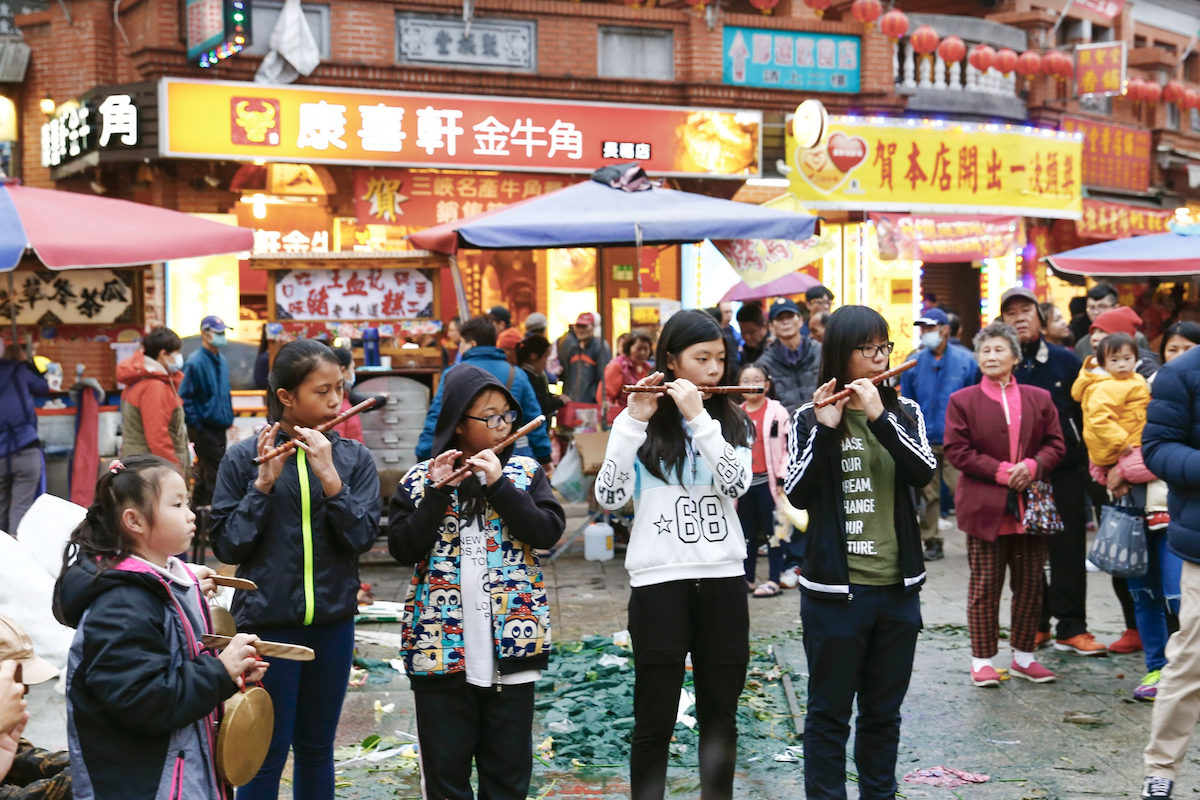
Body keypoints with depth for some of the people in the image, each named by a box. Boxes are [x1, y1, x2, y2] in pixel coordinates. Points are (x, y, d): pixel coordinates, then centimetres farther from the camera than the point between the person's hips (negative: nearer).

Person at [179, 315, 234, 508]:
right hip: (204, 429, -8)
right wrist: (196, 426, -17)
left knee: (205, 472, 17)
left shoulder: (221, 361, 11)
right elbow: (185, 397, -16)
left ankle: (198, 507, 27)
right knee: (214, 472, -8)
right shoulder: (195, 362, -15)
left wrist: (229, 418, 16)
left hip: (219, 427, 8)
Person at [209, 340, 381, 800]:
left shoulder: (353, 458, -1)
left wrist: (329, 477, -20)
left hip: (332, 622, 3)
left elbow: (363, 537, -8)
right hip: (267, 623, -2)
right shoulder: (244, 459, -6)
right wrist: (263, 484, -18)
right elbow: (226, 546, -7)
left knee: (316, 748, 15)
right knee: (267, 754, 4)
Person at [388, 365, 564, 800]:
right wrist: (437, 493, -14)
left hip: (511, 644, 1)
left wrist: (498, 484, -14)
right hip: (441, 646, 0)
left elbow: (548, 532, -8)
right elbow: (404, 550, -6)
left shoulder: (524, 472, 6)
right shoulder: (419, 480, 4)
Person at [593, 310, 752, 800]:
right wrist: (633, 421, -17)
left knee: (721, 716, 10)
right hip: (658, 583, -3)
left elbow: (736, 485, -10)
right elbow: (608, 498, -12)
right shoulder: (642, 423, 0)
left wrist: (699, 417, -16)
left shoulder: (731, 421, 8)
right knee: (654, 722, 2)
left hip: (723, 581, 3)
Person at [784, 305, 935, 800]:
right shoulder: (810, 419, -2)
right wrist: (825, 429, -22)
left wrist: (879, 416, -19)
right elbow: (797, 494, -13)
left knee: (884, 711, 15)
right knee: (830, 712, 6)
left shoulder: (904, 412, 6)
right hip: (834, 589, -3)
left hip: (897, 587, 3)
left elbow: (924, 472, -11)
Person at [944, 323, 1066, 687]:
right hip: (985, 507, -3)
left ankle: (1024, 656, 23)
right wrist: (1000, 471, -14)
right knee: (984, 587, 2)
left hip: (1031, 506, 3)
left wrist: (1032, 466, -13)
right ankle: (982, 660, 11)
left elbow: (1055, 444, 8)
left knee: (1030, 584, 10)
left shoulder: (1039, 398, 8)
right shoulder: (962, 401, 0)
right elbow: (956, 450, -6)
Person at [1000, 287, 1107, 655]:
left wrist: (1085, 461, -1)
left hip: (1065, 472, 0)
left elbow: (1086, 413, 5)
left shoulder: (1066, 360, 3)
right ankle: (1035, 625, 18)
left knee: (1069, 551, 1)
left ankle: (1071, 628, 8)